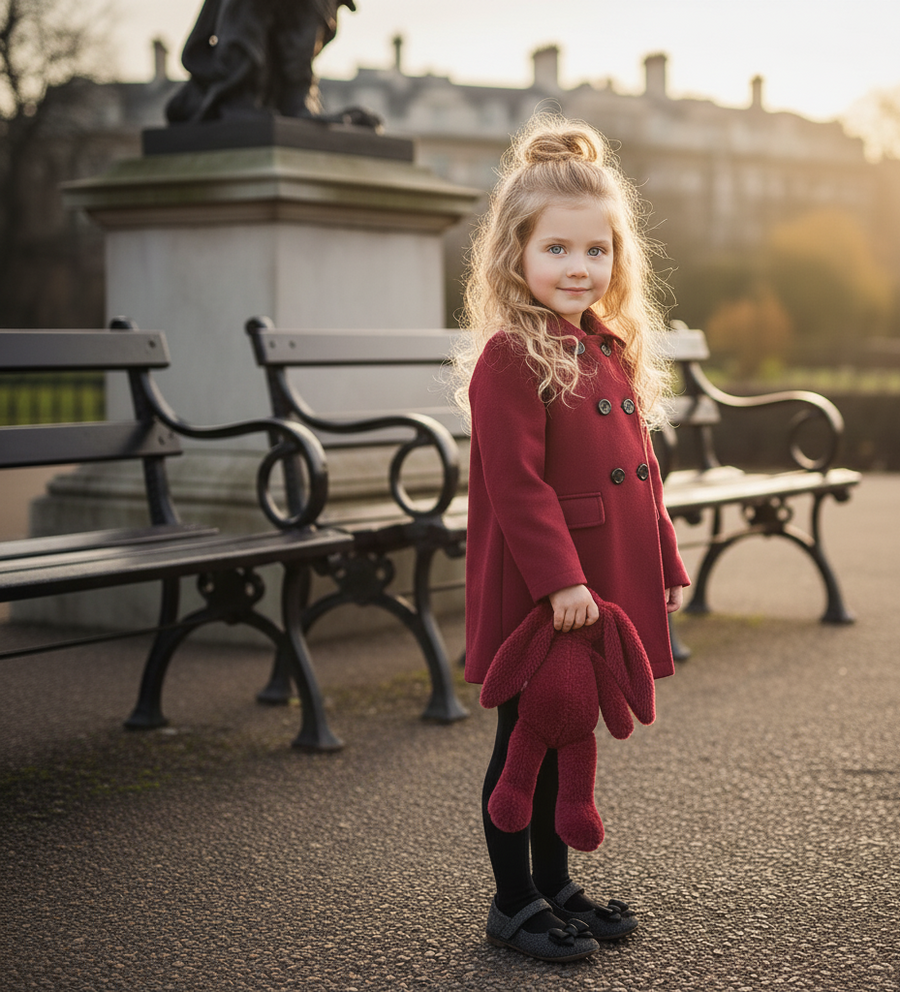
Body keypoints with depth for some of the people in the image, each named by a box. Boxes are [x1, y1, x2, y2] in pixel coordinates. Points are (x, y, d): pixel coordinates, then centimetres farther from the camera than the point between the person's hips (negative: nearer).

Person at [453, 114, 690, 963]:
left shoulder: (614, 352, 11)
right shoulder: (509, 359, -15)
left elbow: (640, 471, 17)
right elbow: (516, 483, -20)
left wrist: (664, 563, 16)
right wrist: (560, 578, -24)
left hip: (603, 586, 8)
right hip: (535, 593, -8)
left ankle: (556, 885, 32)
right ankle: (514, 901, 18)